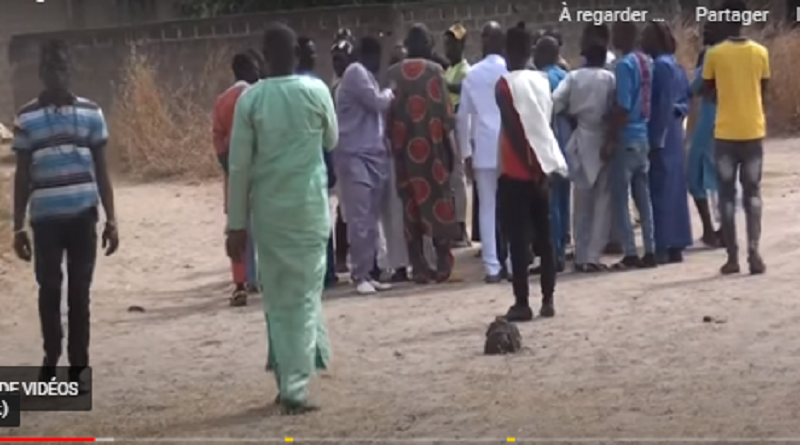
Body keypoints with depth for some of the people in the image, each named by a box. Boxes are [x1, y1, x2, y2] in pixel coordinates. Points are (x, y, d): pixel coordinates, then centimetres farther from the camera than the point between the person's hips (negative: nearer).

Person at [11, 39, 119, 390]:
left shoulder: (91, 113, 4)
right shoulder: (26, 118, 1)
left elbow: (101, 170, 7)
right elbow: (22, 175, 4)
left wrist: (111, 220, 3)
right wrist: (18, 227, 2)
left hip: (83, 215, 0)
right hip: (45, 218, 0)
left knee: (79, 293, 3)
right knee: (49, 290, 8)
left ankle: (77, 369, 10)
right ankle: (51, 359, 27)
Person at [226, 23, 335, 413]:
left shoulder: (250, 99, -4)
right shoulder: (316, 91, -4)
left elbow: (239, 166, -3)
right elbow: (331, 141, 13)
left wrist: (236, 223, 3)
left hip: (268, 211, 1)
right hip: (309, 207, -1)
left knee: (278, 299, 12)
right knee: (304, 296, 3)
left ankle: (289, 382, 14)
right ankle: (294, 389, -3)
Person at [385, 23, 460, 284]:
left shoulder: (392, 74, 3)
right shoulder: (434, 71, -4)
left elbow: (388, 112, 3)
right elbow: (444, 111, -5)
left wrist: (395, 141, 11)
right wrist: (448, 144, 5)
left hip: (404, 147, 2)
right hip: (431, 145, -2)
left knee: (410, 203, 6)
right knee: (437, 199, 7)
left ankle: (418, 267, 5)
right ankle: (443, 262, 5)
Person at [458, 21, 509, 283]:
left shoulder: (472, 75, 7)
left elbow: (463, 116, 7)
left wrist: (466, 153, 12)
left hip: (484, 150, 1)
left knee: (487, 208, 4)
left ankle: (492, 267, 1)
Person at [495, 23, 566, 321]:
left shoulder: (505, 84, -10)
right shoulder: (542, 81, 8)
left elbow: (515, 130, -15)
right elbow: (546, 123, 10)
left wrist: (531, 166, -12)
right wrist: (539, 166, 13)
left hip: (515, 172, -6)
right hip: (541, 169, 6)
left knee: (518, 240, -3)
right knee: (544, 238, 9)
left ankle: (522, 304, -3)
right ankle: (548, 301, 11)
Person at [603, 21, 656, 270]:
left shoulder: (625, 65, -14)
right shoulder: (647, 62, 10)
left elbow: (623, 107, -19)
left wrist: (611, 140, -15)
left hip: (626, 139, -8)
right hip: (643, 137, 8)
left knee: (619, 197, -2)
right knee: (643, 197, 10)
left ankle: (631, 254, -3)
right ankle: (649, 252, 11)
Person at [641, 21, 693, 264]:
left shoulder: (661, 66, -15)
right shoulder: (675, 65, 14)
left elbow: (662, 105, -19)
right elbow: (685, 101, 17)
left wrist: (656, 139, -19)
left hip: (660, 136, -10)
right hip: (674, 133, 10)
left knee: (661, 189, -7)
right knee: (674, 188, 10)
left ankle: (663, 248, -6)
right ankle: (676, 247, 13)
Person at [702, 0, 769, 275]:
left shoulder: (714, 54, -6)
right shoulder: (760, 52, 0)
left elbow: (708, 92, 5)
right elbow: (764, 92, 9)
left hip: (726, 133, -2)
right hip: (753, 131, 2)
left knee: (727, 194, 6)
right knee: (752, 193, 9)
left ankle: (732, 257, 3)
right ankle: (754, 252, -4)